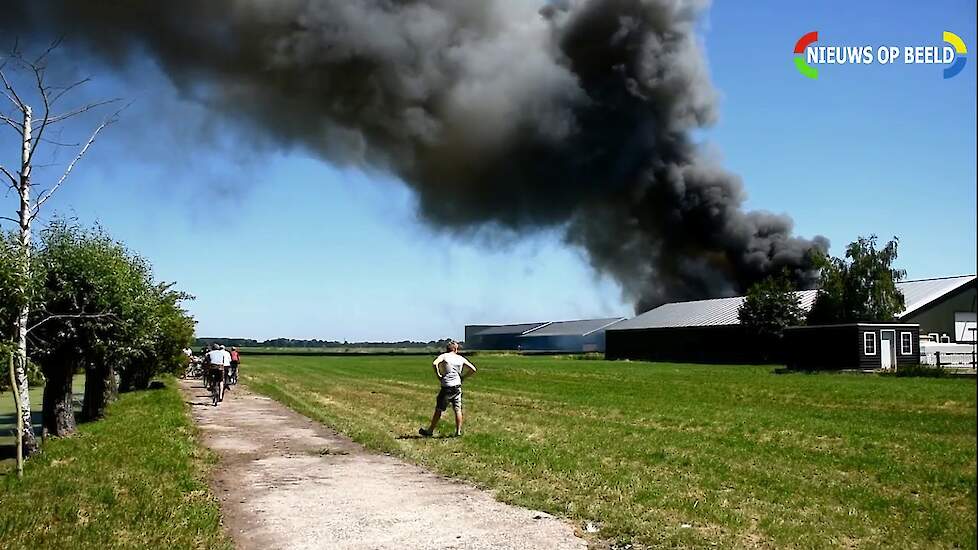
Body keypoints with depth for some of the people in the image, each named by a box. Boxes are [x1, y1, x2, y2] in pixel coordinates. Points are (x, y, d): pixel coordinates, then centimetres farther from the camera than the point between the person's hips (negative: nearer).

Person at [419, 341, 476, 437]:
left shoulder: (444, 356, -2)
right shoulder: (461, 358, 8)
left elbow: (434, 364, -20)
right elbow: (473, 369, 8)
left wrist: (438, 376, -9)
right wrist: (462, 377, 12)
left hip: (446, 387, -3)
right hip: (457, 387, 3)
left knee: (438, 410, 5)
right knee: (458, 409, 7)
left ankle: (430, 431, 13)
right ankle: (458, 432, 5)